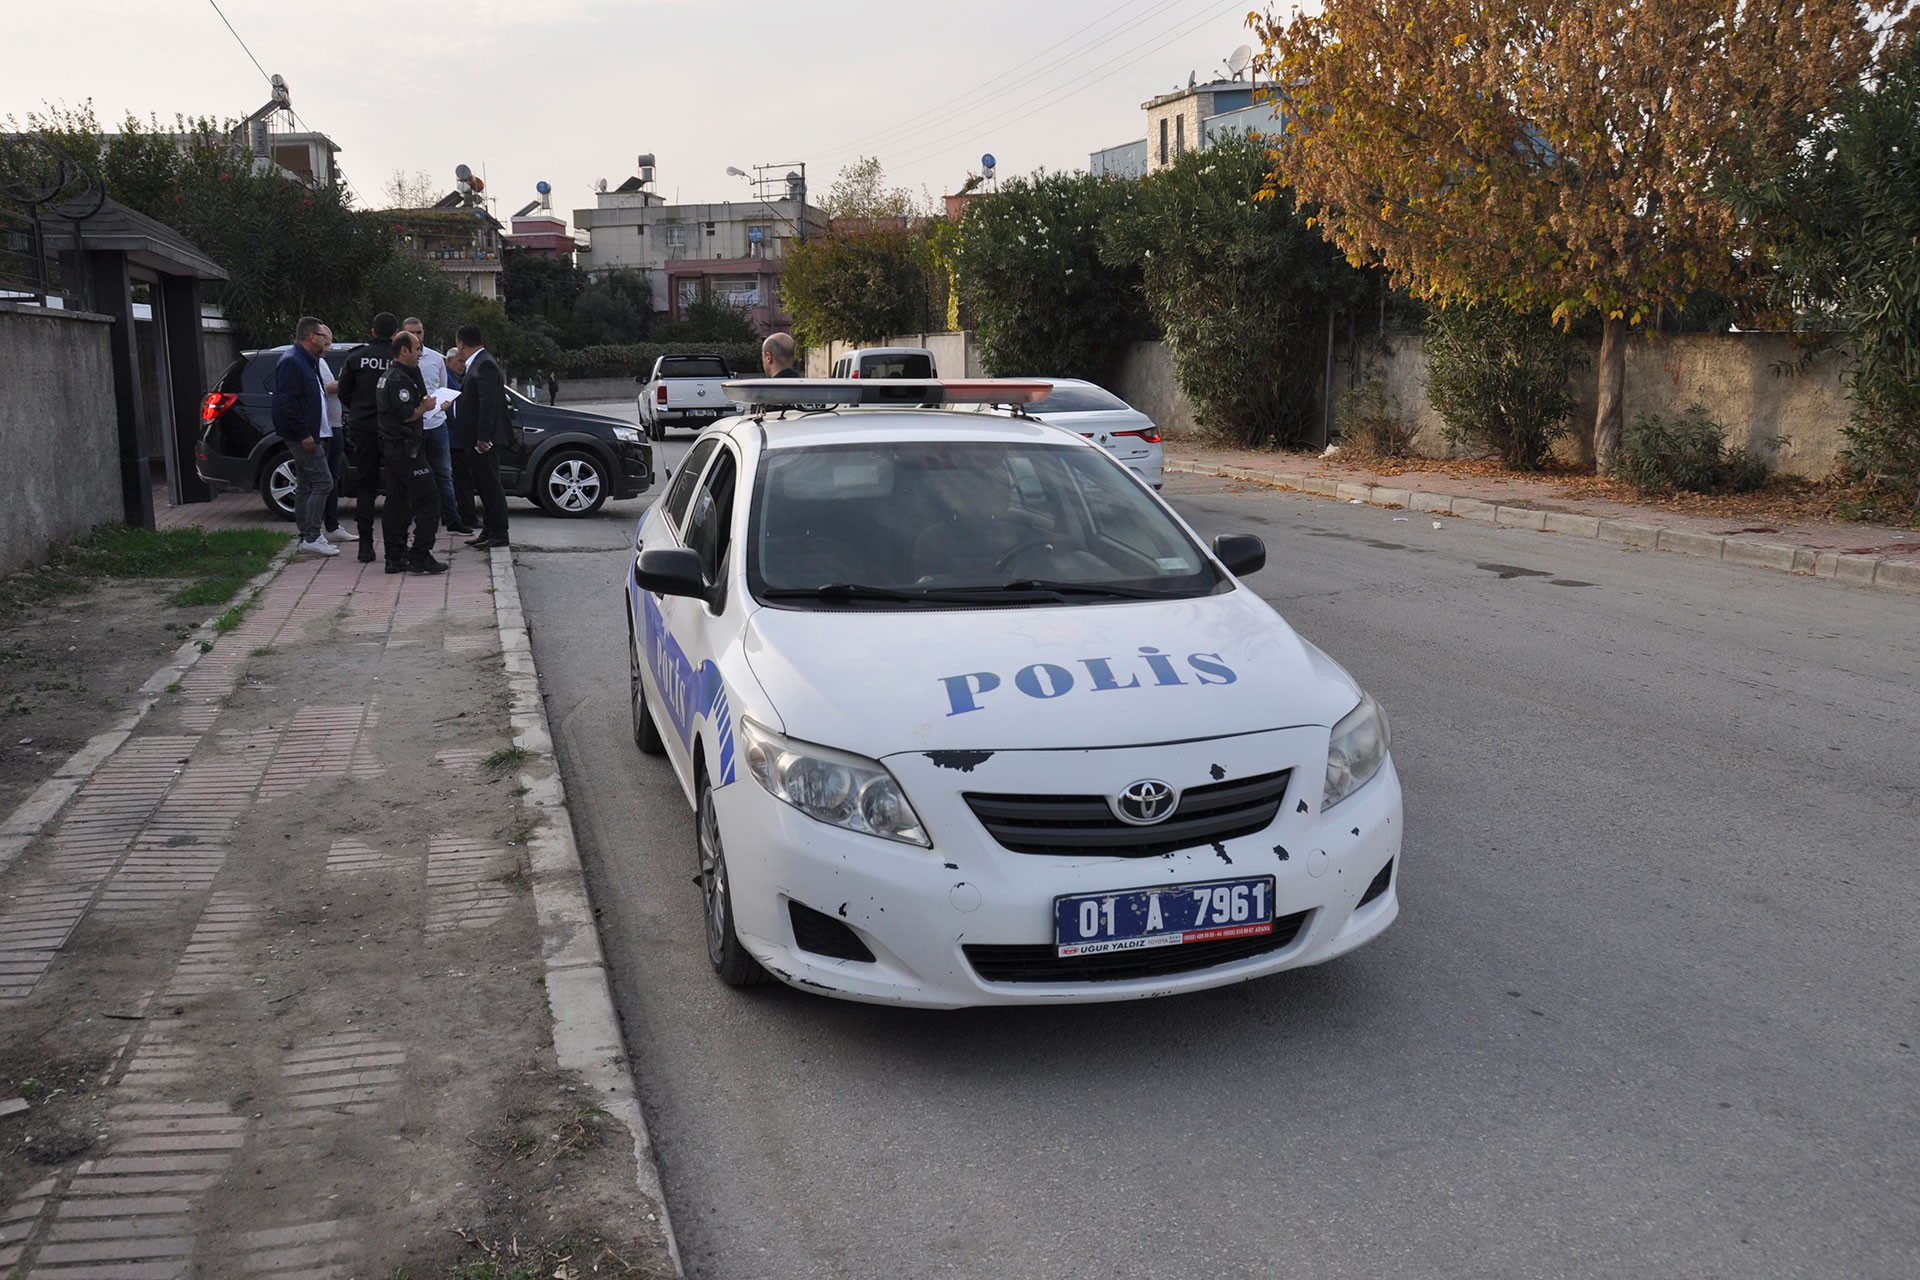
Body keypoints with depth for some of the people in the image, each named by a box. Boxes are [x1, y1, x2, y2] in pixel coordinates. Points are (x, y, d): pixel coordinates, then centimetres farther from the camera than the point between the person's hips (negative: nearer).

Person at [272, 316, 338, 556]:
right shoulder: (291, 362, -15)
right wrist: (304, 434, -22)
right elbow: (287, 402, -22)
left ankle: (307, 536, 18)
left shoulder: (308, 361, 17)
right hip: (302, 436, -11)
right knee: (323, 482, -12)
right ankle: (312, 537, -10)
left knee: (305, 486, 12)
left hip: (306, 435, 11)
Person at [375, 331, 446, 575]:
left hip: (391, 448, 11)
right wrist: (425, 407, -6)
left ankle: (395, 558, 13)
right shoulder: (400, 379, -15)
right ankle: (420, 557, -10)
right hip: (406, 449, -11)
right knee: (428, 502, -8)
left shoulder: (387, 376, 17)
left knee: (396, 504, 11)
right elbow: (407, 415, -21)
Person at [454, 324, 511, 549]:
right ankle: (488, 531, 21)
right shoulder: (476, 363, 15)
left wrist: (482, 437, -25)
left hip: (484, 439, -10)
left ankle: (499, 535, -1)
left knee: (491, 486, -5)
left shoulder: (485, 365, -16)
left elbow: (488, 403, -22)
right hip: (477, 438, 10)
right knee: (485, 487, 14)